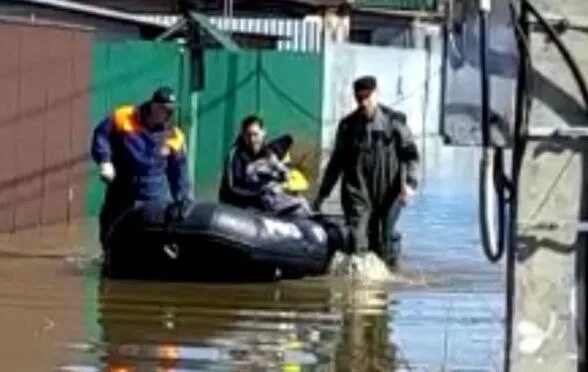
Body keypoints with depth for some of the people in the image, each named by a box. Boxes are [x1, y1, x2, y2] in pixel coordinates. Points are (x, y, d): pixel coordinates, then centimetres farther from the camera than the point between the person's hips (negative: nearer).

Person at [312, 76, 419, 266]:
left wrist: (409, 182, -14)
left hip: (387, 193, -1)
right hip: (358, 194, 1)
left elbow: (410, 153, 1)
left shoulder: (393, 121, 2)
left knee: (385, 248, -1)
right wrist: (322, 193, 20)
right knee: (358, 244, -11)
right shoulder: (348, 125, 9)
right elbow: (337, 161, 18)